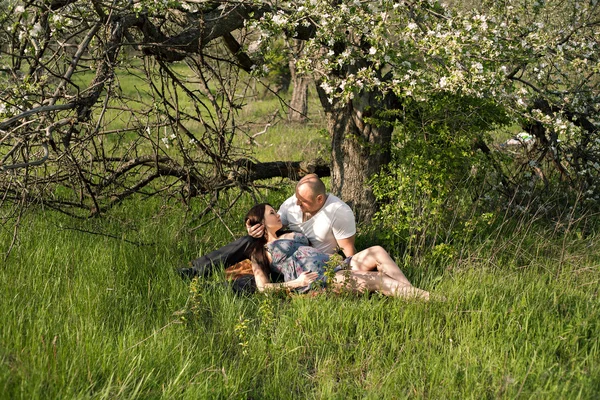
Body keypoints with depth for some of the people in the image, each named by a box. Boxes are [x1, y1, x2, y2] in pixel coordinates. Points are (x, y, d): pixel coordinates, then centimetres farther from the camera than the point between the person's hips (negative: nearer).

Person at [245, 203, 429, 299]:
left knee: (378, 251, -14)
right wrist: (297, 283, -11)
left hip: (335, 265, 8)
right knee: (377, 279, -22)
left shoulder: (289, 236, 30)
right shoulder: (260, 252, 9)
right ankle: (428, 298, -24)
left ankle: (413, 293, -23)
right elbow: (263, 287, -2)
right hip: (317, 280, -8)